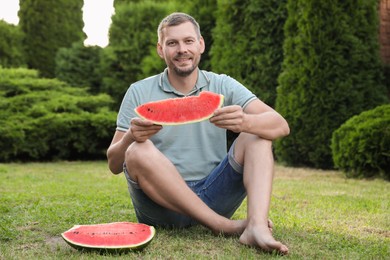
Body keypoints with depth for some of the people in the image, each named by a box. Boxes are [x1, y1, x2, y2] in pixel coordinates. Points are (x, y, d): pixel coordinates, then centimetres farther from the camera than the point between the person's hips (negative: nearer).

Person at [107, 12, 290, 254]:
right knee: (138, 152, -28)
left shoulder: (222, 86, 4)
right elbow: (114, 165, 0)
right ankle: (226, 226, -25)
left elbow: (281, 126, -9)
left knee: (257, 134, -13)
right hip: (162, 203, -1)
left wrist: (245, 121, -32)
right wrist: (131, 137, -24)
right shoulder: (139, 93, 3)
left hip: (212, 197, 2)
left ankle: (256, 226, -35)